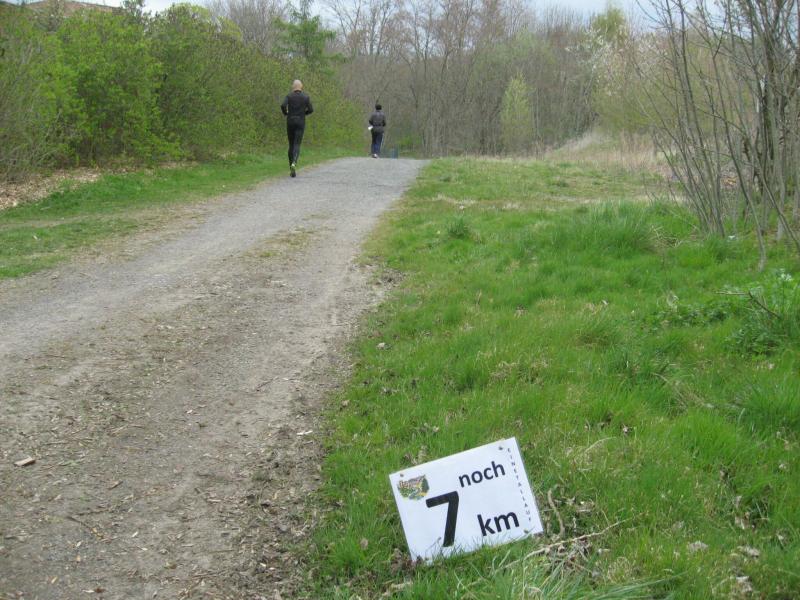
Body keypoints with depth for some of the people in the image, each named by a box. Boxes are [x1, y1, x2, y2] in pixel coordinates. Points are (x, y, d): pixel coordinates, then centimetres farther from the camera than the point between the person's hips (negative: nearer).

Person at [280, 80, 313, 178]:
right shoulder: (306, 96, 2)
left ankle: (291, 168, 16)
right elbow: (311, 110, -1)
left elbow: (283, 106, -15)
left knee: (291, 145, 14)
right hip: (300, 123, -1)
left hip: (290, 122, 1)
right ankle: (294, 163, -35)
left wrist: (285, 113, 6)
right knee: (297, 145, -7)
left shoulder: (289, 96, 0)